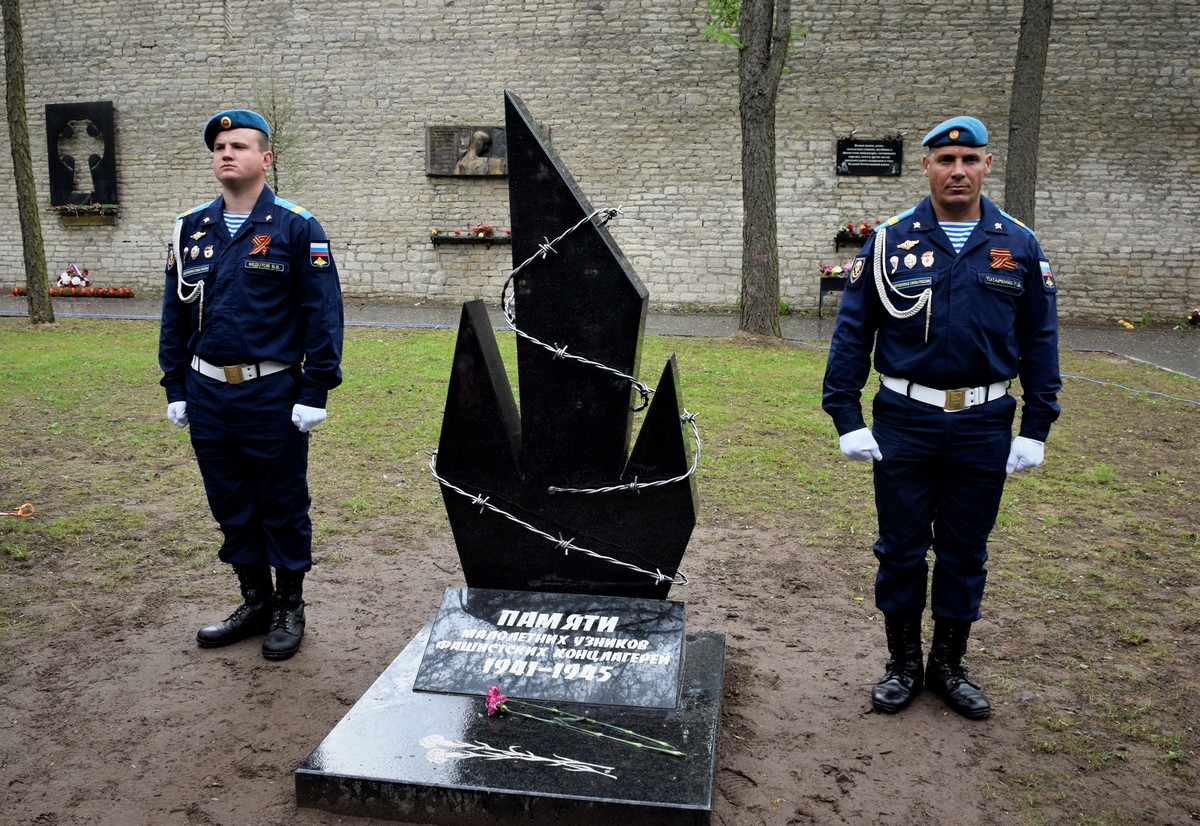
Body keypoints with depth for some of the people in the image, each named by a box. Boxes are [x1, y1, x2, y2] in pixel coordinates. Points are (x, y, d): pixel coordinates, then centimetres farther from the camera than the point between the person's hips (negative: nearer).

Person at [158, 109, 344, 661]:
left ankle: (289, 609, 23)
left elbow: (323, 313, -8)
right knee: (231, 506, 14)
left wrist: (315, 391, -13)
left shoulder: (296, 227, -5)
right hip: (207, 397, 5)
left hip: (272, 396, -5)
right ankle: (255, 602, 31)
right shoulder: (191, 228, 9)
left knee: (283, 506, 7)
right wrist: (175, 388, 10)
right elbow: (176, 311, 13)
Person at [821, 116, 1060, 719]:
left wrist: (1035, 430, 3)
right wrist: (847, 419, -6)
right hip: (904, 422, -1)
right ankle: (903, 664, 26)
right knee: (901, 549, 8)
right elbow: (852, 334, 0)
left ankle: (949, 666, 30)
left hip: (984, 426, 1)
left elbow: (1040, 342, 7)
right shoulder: (890, 242, -1)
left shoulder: (1019, 247, 3)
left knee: (965, 553, 12)